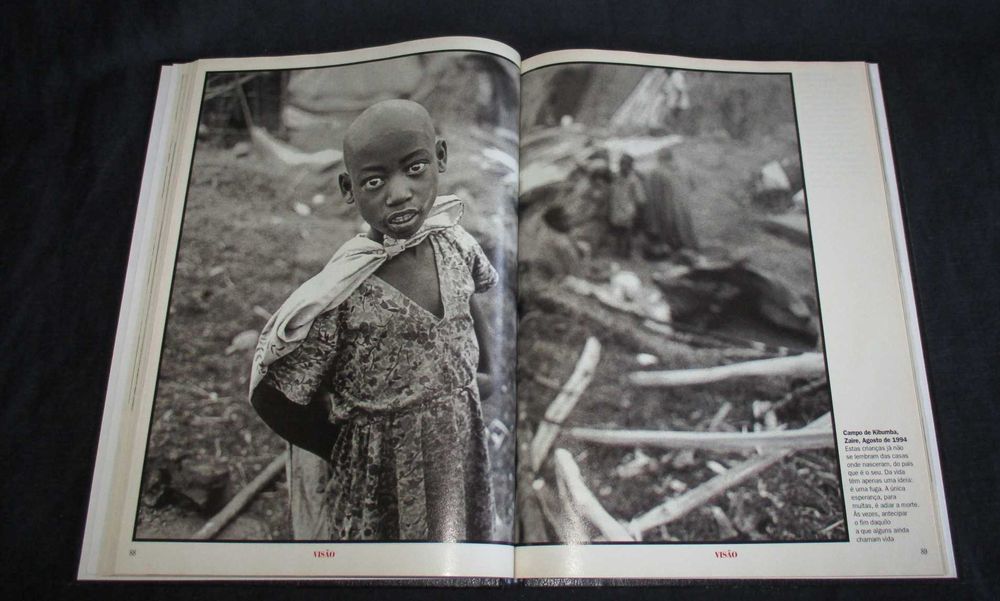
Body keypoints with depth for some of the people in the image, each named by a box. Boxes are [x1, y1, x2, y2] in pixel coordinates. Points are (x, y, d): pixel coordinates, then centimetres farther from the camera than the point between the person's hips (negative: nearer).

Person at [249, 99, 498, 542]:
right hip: (384, 475, -4)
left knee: (465, 534, 25)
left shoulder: (455, 243, -11)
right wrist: (350, 451, -8)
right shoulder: (340, 296, -26)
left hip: (464, 452, 5)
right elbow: (271, 398, -17)